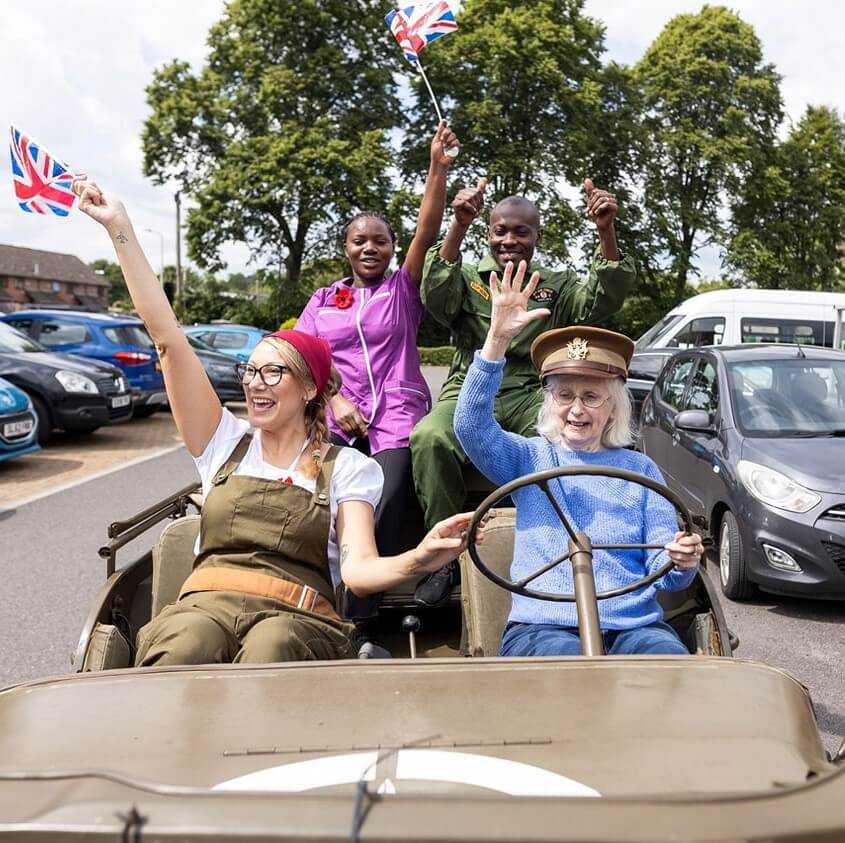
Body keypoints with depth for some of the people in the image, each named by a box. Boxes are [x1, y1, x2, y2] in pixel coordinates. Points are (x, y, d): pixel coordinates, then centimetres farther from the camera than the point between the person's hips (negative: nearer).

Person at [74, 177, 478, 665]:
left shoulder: (348, 468, 9)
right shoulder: (227, 444, 16)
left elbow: (358, 569, -5)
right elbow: (168, 337, 11)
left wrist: (417, 561, -28)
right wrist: (119, 228, 8)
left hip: (298, 616, -2)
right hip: (206, 602, 2)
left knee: (270, 647, -38)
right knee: (186, 646, -35)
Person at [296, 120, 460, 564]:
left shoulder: (403, 289, 10)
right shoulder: (323, 300, 16)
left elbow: (427, 232, -4)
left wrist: (439, 166, -14)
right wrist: (335, 401, -10)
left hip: (396, 416, -1)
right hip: (335, 419, 2)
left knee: (380, 518, -23)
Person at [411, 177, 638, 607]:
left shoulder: (557, 286, 19)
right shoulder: (467, 278, 15)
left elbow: (604, 298, -1)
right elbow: (435, 296, -9)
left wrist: (606, 230, -17)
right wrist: (459, 225, -24)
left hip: (533, 394, 1)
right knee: (428, 439, -35)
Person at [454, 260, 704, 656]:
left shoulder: (640, 469, 14)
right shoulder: (529, 459, 9)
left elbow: (662, 571, 9)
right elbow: (471, 426, -12)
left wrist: (680, 562, -17)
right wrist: (497, 339, -22)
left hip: (635, 625, 2)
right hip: (542, 626, -1)